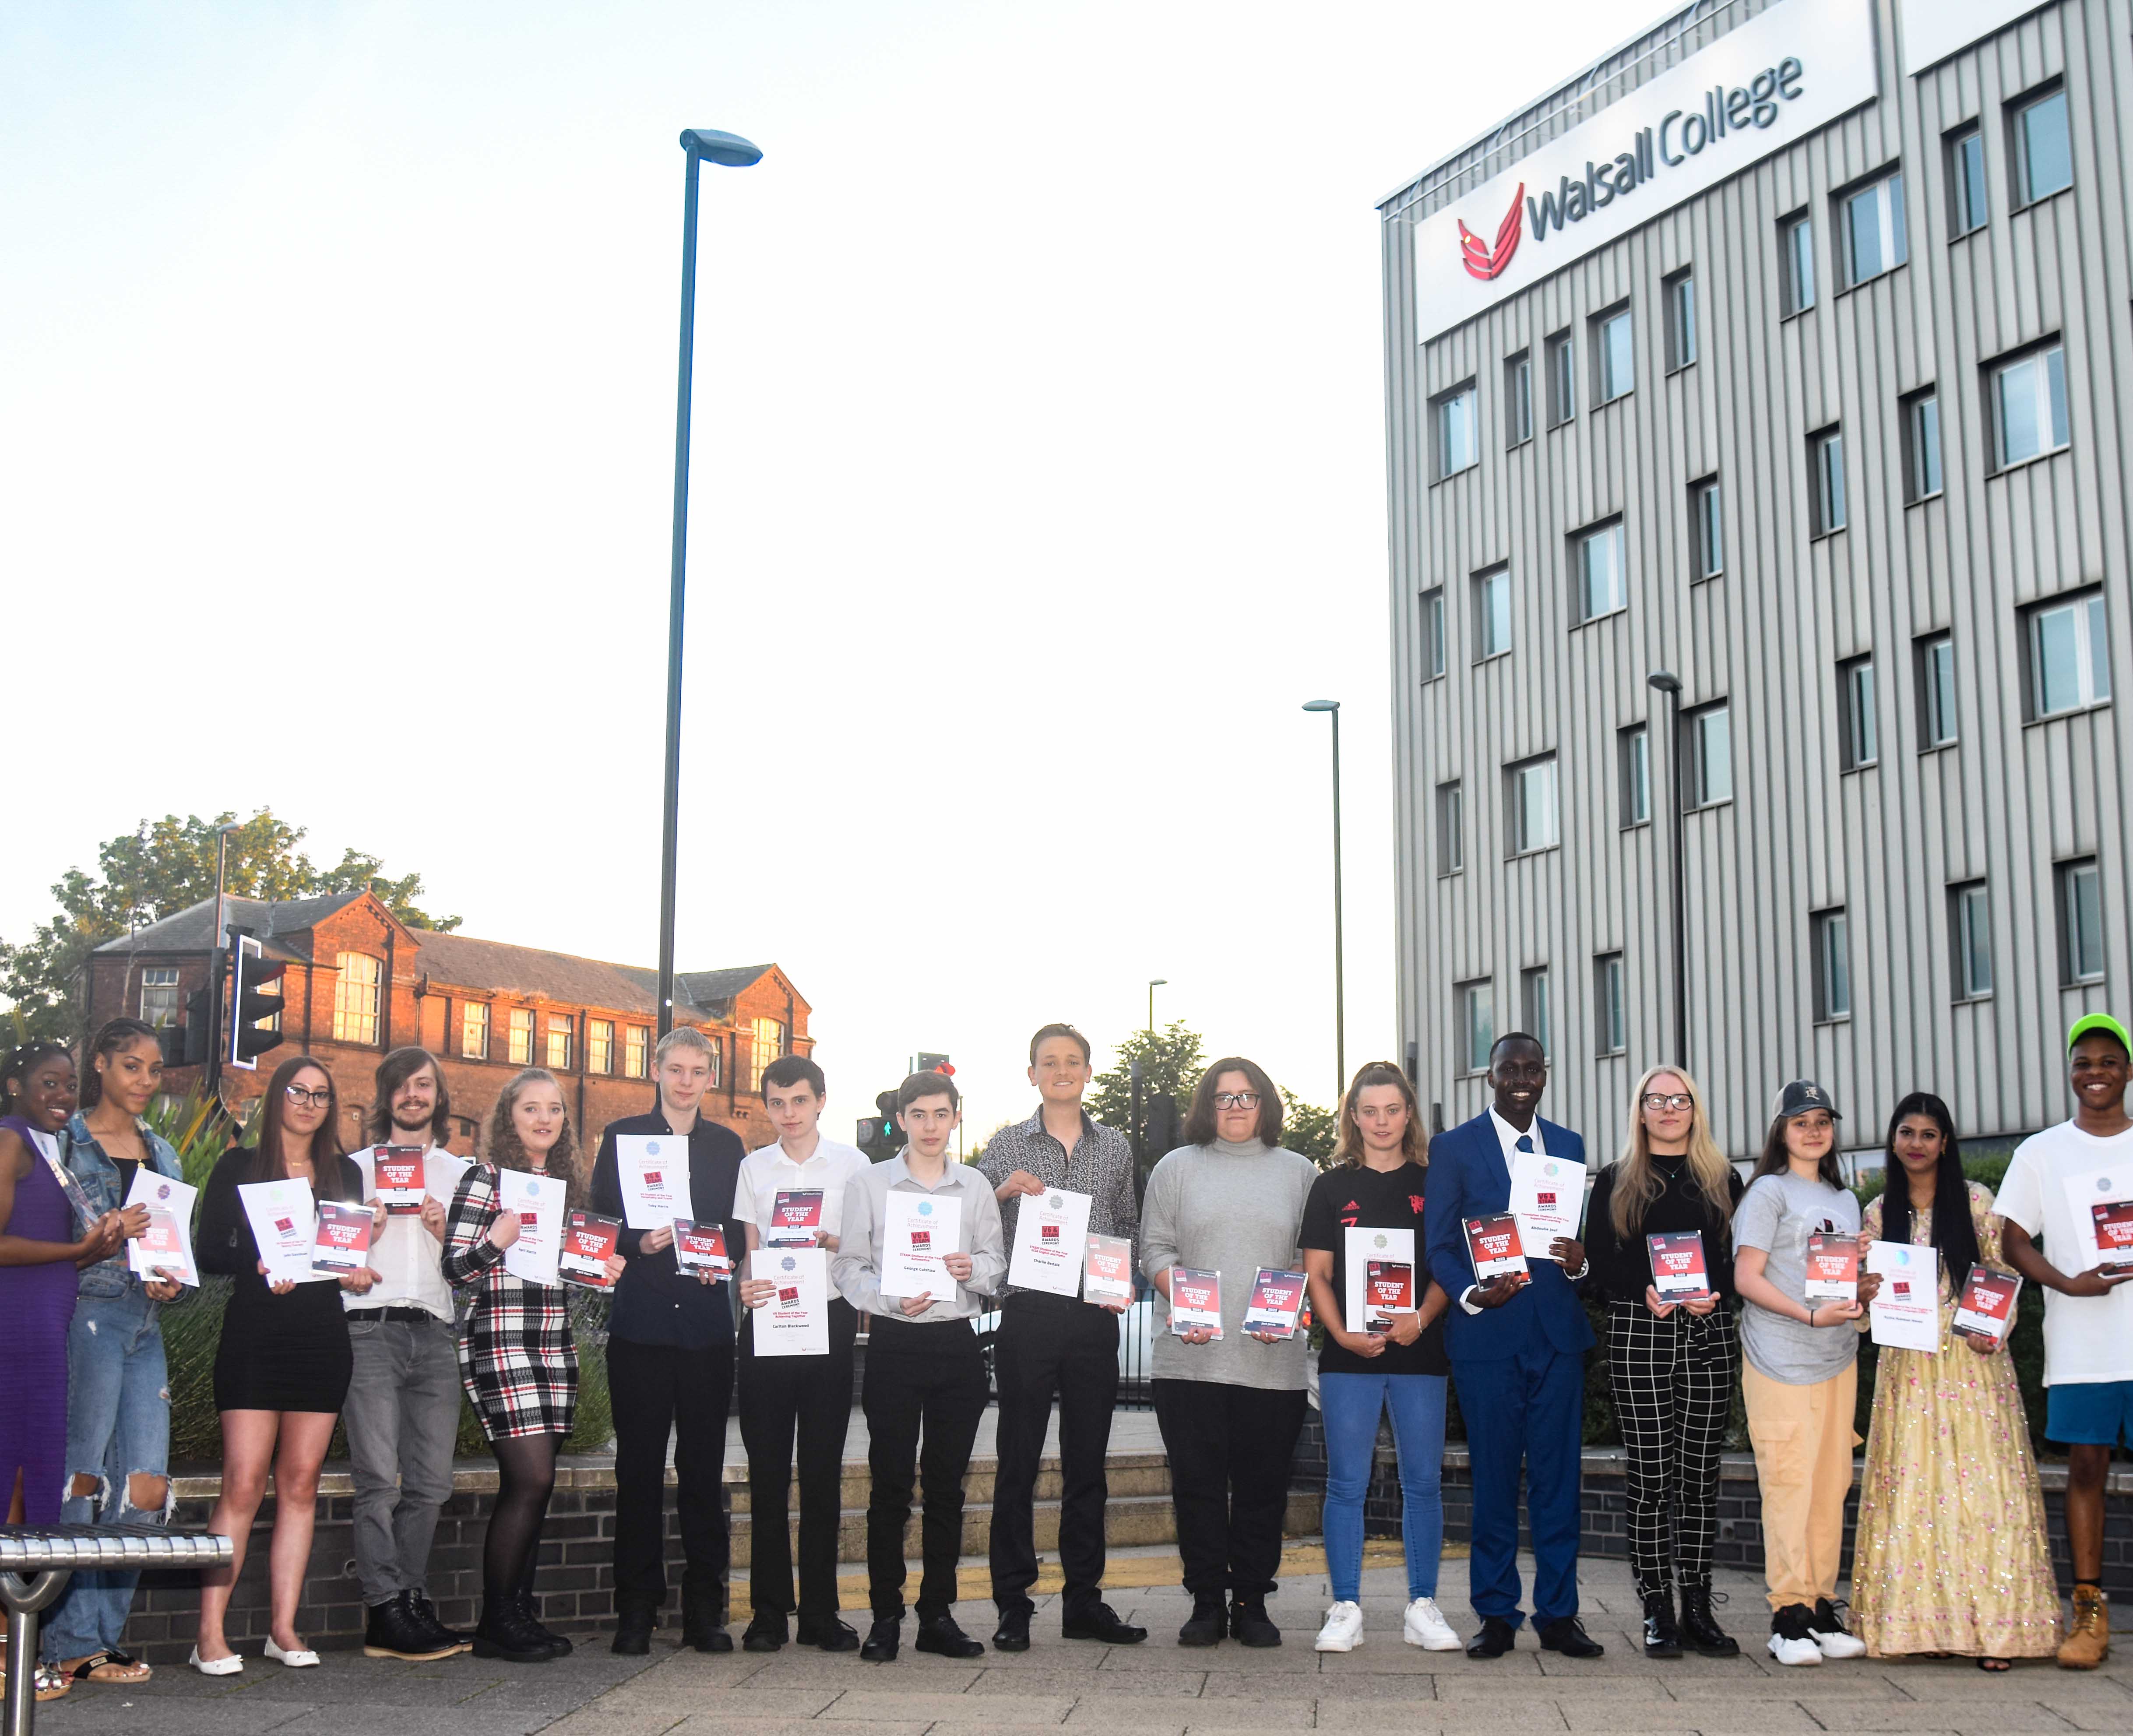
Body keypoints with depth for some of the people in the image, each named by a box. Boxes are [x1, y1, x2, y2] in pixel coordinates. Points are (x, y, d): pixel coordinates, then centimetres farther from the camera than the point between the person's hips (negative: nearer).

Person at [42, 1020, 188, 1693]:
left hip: (146, 1327, 6)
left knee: (148, 1490, 0)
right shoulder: (64, 1141, 1)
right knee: (82, 1480, -9)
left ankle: (101, 1633, 9)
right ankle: (75, 1644, -1)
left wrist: (175, 1285, 3)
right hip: (86, 1315, -6)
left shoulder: (163, 1154, 20)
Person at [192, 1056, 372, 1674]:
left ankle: (284, 1628, 8)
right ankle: (210, 1634, -7)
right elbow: (208, 1251, -2)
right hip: (254, 1337, -4)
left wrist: (356, 1273, -3)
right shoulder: (239, 1166, 5)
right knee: (243, 1485, -11)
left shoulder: (345, 1174, 15)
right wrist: (257, 1265, -19)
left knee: (301, 1485, 3)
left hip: (323, 1339, 4)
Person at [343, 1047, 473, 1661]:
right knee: (380, 1477, -11)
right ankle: (387, 1612, -10)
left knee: (431, 1481, -1)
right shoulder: (357, 1167, 16)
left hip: (435, 1334, 3)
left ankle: (409, 1600, 6)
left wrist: (446, 1233, 2)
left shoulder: (459, 1172, 21)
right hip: (371, 1329, -3)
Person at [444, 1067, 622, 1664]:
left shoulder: (565, 1183, 17)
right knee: (531, 1479, -11)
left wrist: (600, 1270, 7)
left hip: (554, 1341, 7)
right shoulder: (485, 1176, -3)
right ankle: (496, 1623, -2)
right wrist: (496, 1242, -25)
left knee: (531, 1485, 6)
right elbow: (454, 1267, -7)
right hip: (500, 1340, -7)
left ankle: (519, 1613, 12)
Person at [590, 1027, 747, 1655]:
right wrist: (639, 1244, -14)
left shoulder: (727, 1146, 14)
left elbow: (740, 1230, 14)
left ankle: (704, 1609, 8)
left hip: (706, 1319, 2)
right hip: (640, 1321, -2)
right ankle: (636, 1609, 6)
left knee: (704, 1466, 2)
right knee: (639, 1465, 0)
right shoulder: (622, 1136, 8)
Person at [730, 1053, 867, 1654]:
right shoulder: (753, 1167, 11)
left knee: (823, 1469, 1)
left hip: (829, 1319, -1)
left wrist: (834, 1245, -14)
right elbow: (749, 1248, 11)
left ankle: (820, 1611, 7)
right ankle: (768, 1610, 6)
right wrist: (747, 1285, -10)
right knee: (767, 1468, 1)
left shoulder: (852, 1164, 7)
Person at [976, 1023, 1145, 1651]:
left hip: (1094, 1318, 2)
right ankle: (1013, 1605, 5)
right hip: (1028, 1313, -2)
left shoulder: (1115, 1148, 12)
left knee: (1088, 1462, 7)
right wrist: (1004, 1192, -13)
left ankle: (1084, 1600, 15)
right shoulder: (1007, 1146, 5)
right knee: (1018, 1461, -1)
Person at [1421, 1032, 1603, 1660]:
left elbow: (1581, 1234, 16)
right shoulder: (1453, 1148, 4)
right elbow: (1438, 1245, 1)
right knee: (1493, 1478, 2)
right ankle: (1496, 1615, 11)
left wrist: (1579, 1261, -6)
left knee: (1559, 1476, 4)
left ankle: (1558, 1614, 12)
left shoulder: (1568, 1146, 15)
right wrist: (1472, 1295, -16)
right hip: (1487, 1330, -3)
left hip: (1558, 1331, 3)